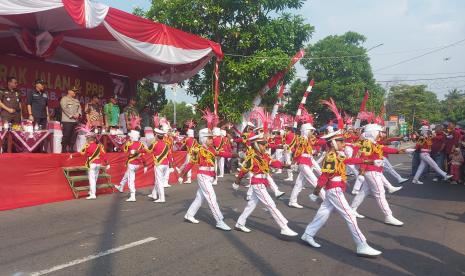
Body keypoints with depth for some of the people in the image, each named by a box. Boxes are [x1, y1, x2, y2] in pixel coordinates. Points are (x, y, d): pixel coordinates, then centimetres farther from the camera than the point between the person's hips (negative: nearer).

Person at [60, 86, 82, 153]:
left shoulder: (76, 100, 22)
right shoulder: (64, 99, 2)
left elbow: (79, 108, 15)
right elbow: (65, 108, -9)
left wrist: (78, 114, -6)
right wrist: (72, 116, -15)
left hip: (75, 121, 6)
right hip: (67, 120, -6)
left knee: (73, 136, 4)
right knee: (66, 135, -8)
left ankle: (71, 148, 10)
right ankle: (64, 149, -2)